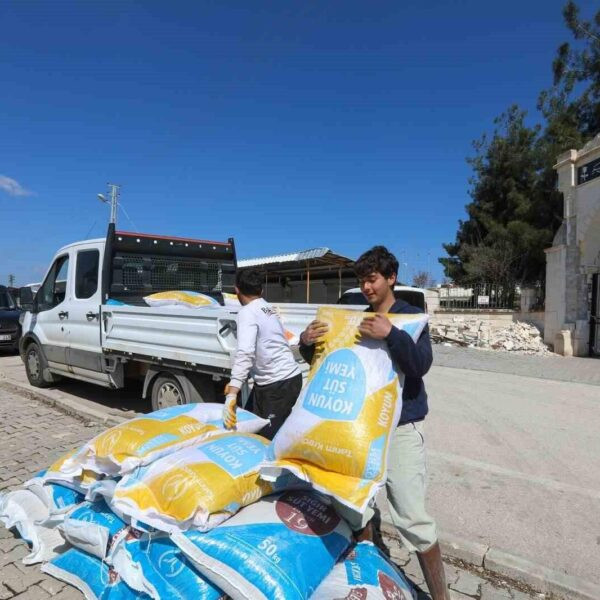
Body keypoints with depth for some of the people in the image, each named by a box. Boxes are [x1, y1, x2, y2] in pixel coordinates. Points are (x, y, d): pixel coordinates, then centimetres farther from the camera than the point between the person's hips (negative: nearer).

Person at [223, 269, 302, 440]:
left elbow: (245, 353, -28)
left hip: (277, 384, -9)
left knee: (267, 438, -5)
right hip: (287, 377, 9)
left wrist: (232, 394, -35)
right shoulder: (268, 308, 13)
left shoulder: (247, 312, -14)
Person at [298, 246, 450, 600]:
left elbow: (422, 365, -19)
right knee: (347, 500, 10)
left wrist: (391, 335, -34)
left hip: (401, 429, -4)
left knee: (412, 518, -2)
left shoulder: (411, 317, -4)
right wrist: (307, 343, -12)